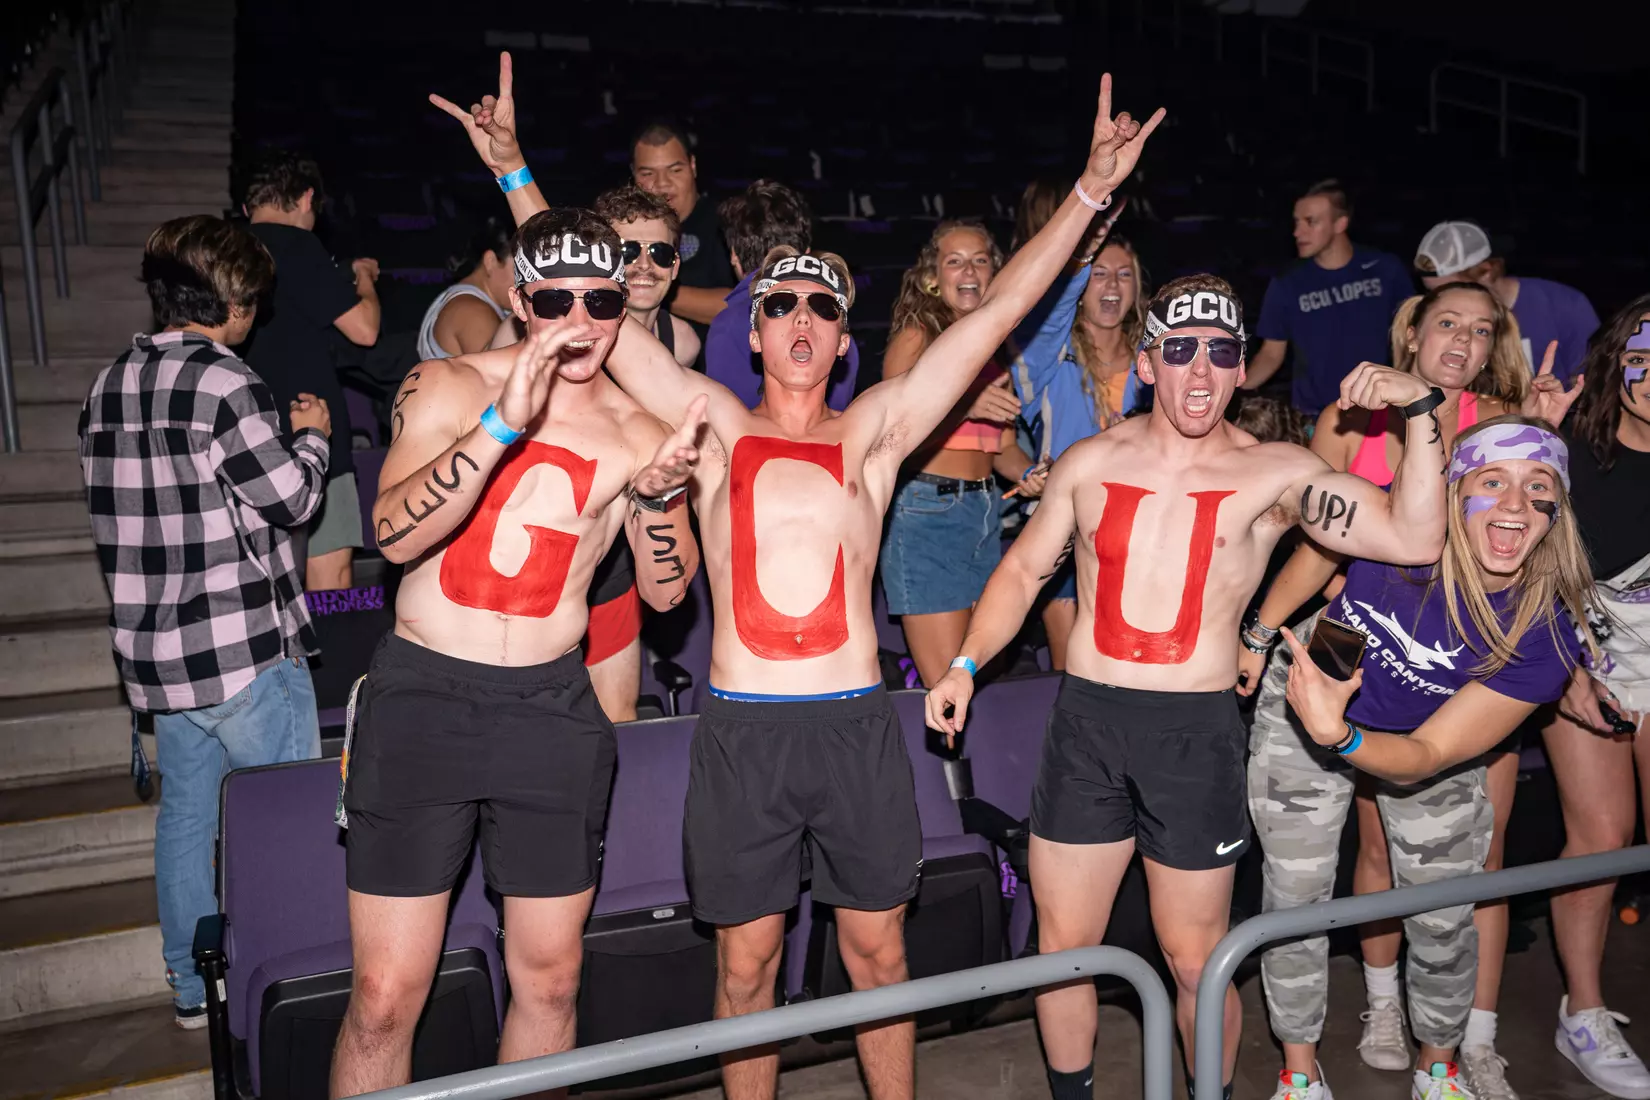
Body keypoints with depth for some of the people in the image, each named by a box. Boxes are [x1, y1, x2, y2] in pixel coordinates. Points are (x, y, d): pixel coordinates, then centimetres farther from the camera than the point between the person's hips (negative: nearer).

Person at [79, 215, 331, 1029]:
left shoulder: (109, 386, 8)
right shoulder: (222, 383, -18)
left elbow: (134, 504, 14)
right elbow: (291, 498, -12)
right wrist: (312, 435, 7)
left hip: (153, 648, 8)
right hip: (244, 650, -8)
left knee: (187, 812, 17)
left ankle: (194, 986, 29)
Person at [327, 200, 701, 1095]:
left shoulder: (639, 431, 6)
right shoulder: (448, 384, -1)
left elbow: (665, 592, 4)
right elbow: (395, 534, -16)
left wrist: (656, 490, -14)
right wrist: (505, 421, -26)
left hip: (551, 709, 3)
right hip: (423, 695, -2)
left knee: (549, 977, 13)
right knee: (385, 995, 1)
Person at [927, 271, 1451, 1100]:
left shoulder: (1276, 474, -2)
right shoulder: (1090, 463, 4)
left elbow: (1413, 539, -10)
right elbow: (1024, 570, 12)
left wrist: (1421, 412, -16)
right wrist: (967, 663, 3)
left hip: (1197, 730, -2)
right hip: (1085, 722, 2)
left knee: (1194, 959, 9)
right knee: (1061, 946, 12)